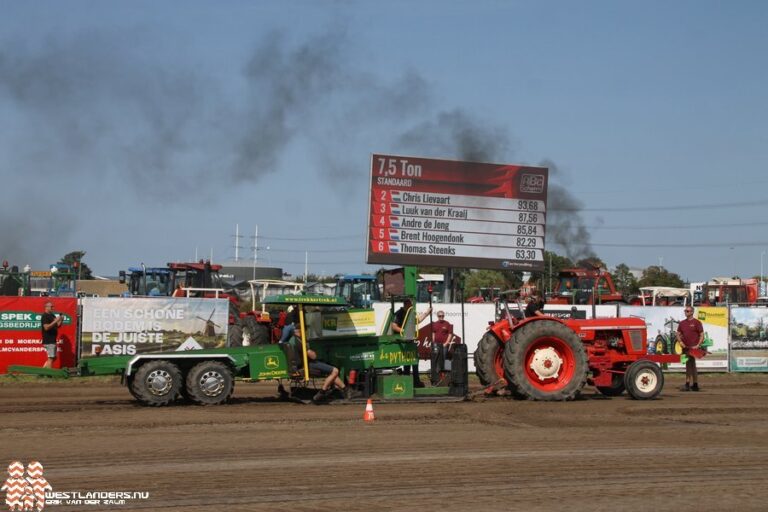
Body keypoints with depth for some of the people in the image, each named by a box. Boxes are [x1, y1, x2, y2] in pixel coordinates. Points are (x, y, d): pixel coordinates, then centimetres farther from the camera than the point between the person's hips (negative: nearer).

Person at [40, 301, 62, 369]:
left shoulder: (52, 316, 16)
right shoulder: (45, 316, -11)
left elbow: (57, 326, 21)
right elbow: (46, 327, -22)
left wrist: (60, 320, 2)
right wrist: (55, 321, -23)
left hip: (53, 340, 10)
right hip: (48, 341, -10)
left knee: (53, 358, 14)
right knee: (51, 358, -9)